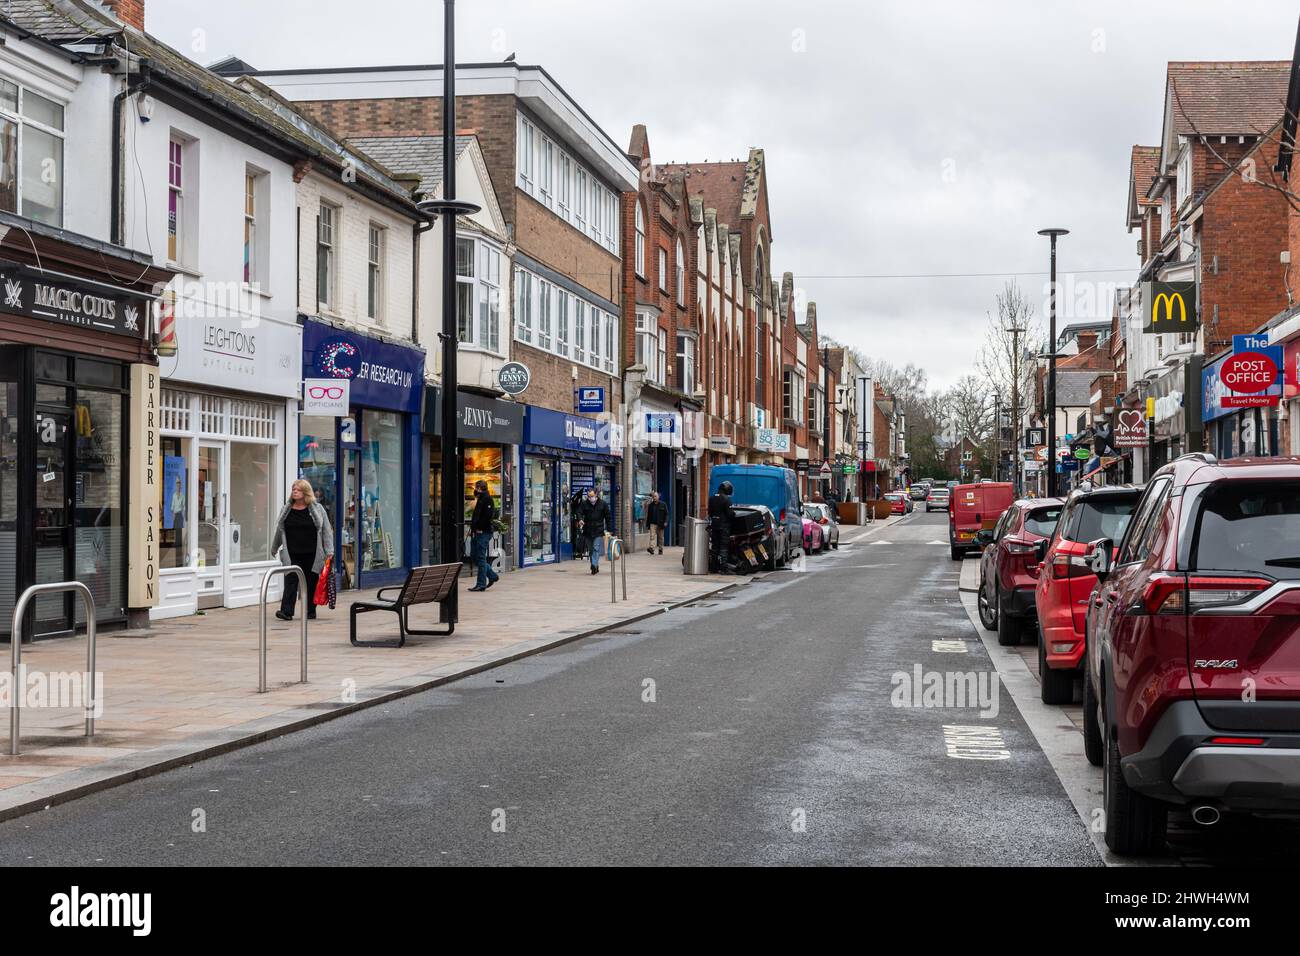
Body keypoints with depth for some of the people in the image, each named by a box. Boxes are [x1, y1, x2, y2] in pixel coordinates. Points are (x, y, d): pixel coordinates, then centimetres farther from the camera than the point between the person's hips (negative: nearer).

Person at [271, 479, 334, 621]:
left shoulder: (317, 509, 1)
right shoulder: (286, 510, 8)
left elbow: (326, 530, 0)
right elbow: (279, 531, 19)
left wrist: (329, 551, -6)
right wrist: (274, 548, 27)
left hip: (311, 555, -1)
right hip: (292, 555, 1)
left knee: (311, 583, 6)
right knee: (290, 582, -8)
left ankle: (311, 611, 16)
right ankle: (286, 611, -12)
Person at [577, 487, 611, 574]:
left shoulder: (603, 503, 1)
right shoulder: (584, 504, 4)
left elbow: (608, 517, 5)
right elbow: (580, 513, -2)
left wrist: (609, 529, 2)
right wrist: (580, 520, -26)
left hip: (599, 531, -3)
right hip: (588, 530, 3)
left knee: (596, 548, -14)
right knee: (591, 550, 9)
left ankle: (594, 565, -21)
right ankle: (596, 567, 18)